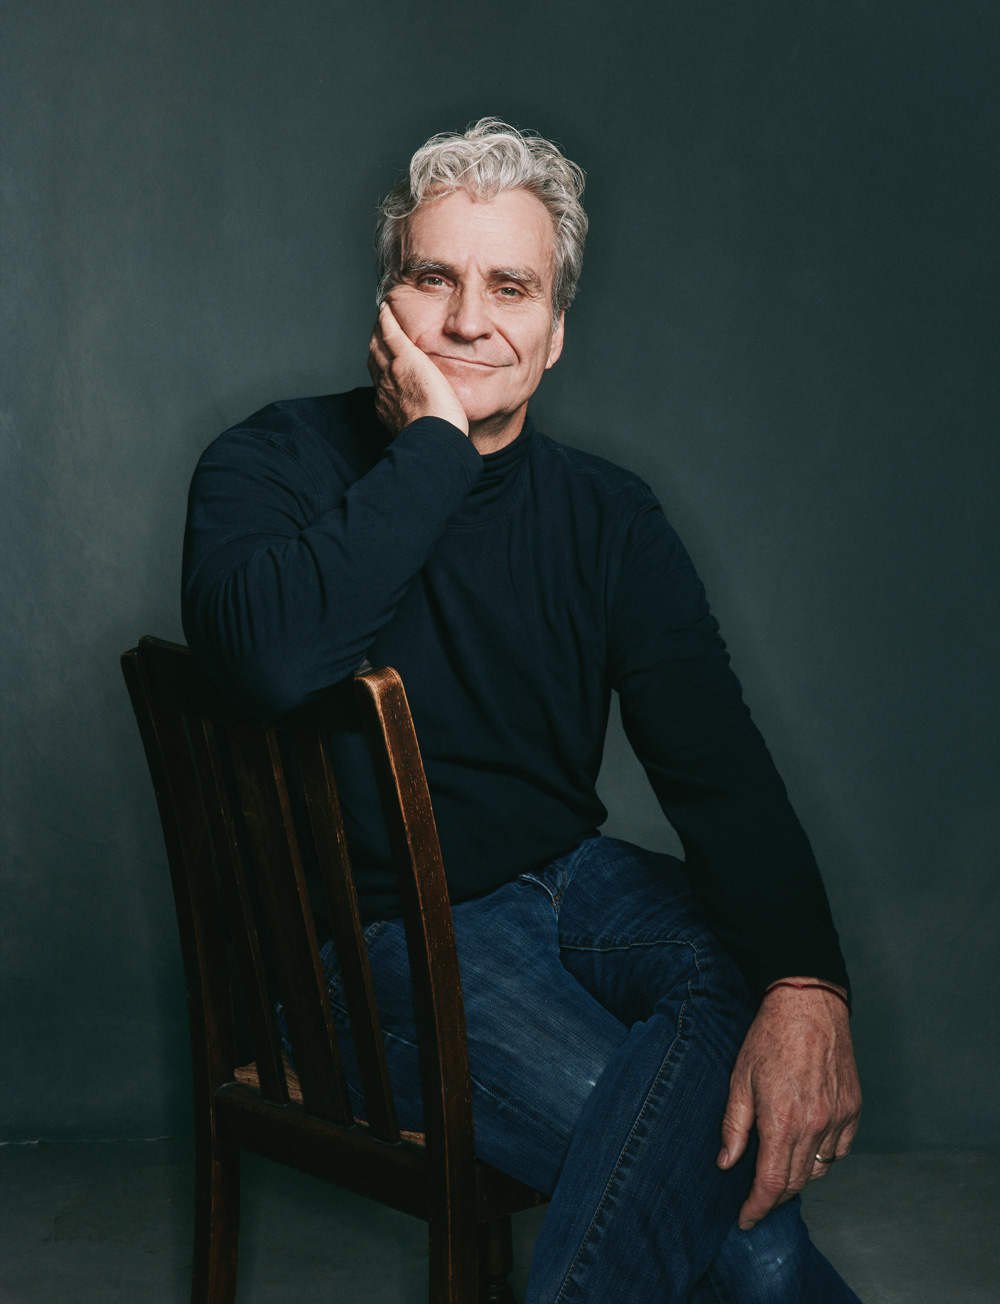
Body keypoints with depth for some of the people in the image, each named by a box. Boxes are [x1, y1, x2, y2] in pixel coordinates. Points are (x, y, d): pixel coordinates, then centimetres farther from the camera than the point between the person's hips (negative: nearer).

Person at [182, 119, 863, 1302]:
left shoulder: (607, 515, 3)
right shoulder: (272, 466, -6)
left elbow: (716, 759, -11)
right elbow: (275, 661, -30)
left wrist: (805, 987, -28)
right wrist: (433, 447, -22)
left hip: (569, 881, 5)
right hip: (375, 928, -4)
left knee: (751, 976, -27)